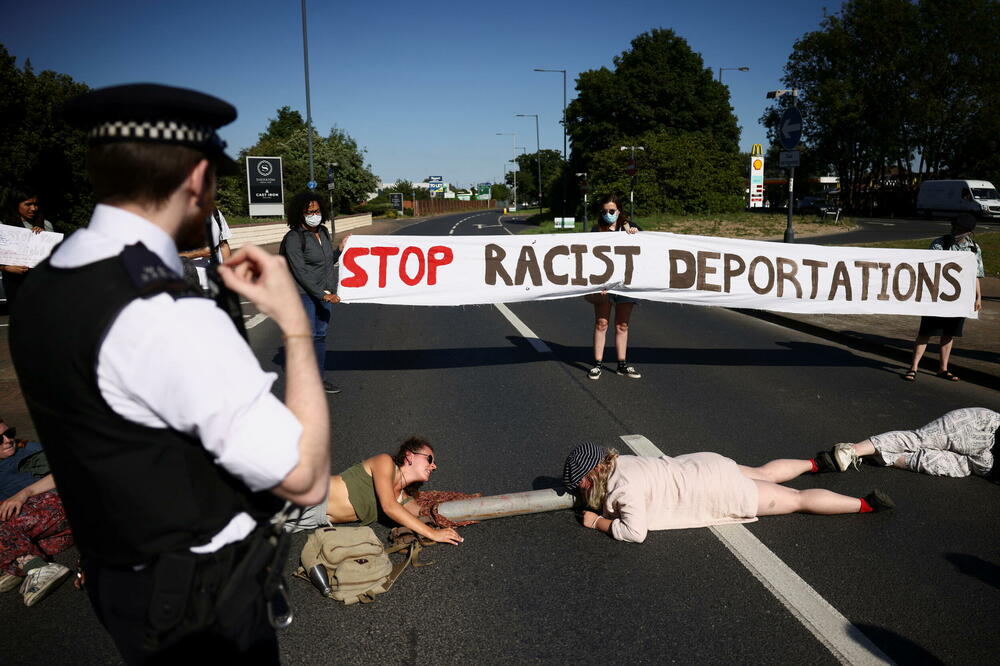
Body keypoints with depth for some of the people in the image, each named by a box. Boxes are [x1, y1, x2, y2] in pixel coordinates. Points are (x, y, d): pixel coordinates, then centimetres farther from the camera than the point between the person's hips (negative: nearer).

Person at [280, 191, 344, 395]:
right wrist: (323, 295, -20)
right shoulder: (294, 238, -13)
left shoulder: (323, 232, 9)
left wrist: (340, 249, 7)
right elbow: (301, 272, -17)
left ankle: (318, 380, 22)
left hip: (325, 293, 7)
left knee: (321, 336, 12)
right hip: (304, 295, -7)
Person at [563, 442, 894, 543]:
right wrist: (595, 503, 4)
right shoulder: (615, 464, -1)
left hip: (717, 490, -8)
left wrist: (598, 522, -20)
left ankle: (866, 504, 17)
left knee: (796, 499, 5)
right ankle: (815, 463, 52)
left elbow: (635, 532, -33)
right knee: (764, 473, 33)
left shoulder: (625, 486, -26)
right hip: (706, 468, 8)